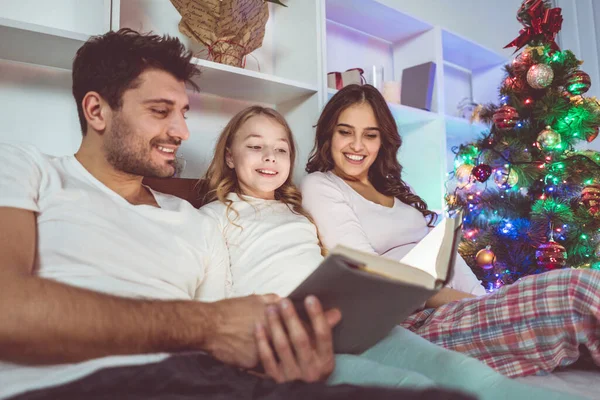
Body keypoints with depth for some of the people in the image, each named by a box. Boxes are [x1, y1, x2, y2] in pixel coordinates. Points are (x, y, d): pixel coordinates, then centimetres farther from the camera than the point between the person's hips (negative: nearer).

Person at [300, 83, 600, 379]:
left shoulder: (391, 186, 22)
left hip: (458, 306, 7)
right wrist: (471, 302, -15)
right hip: (412, 321, -7)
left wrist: (488, 305, -3)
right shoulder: (319, 186, -1)